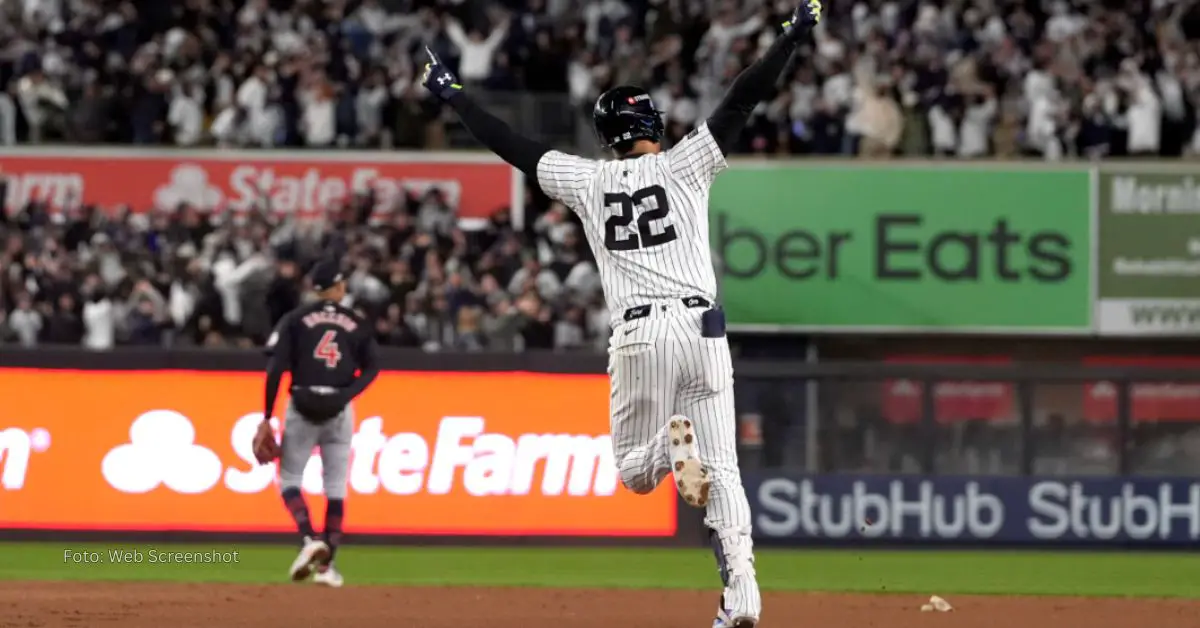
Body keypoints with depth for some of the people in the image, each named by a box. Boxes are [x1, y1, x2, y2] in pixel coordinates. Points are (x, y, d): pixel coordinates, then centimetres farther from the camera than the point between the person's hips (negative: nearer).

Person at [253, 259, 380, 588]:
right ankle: (326, 564, 4)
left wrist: (267, 418, -3)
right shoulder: (357, 324, 7)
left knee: (289, 478, 9)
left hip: (302, 409, -1)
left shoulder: (295, 319, 2)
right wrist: (347, 394, -6)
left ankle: (309, 538, -16)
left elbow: (276, 369, -5)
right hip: (340, 410, 1)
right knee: (336, 487, 8)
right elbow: (371, 369, -1)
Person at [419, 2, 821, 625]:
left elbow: (509, 145, 17)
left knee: (635, 474, 12)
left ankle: (673, 443, -26)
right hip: (700, 328, 0)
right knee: (722, 469, 2)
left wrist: (452, 94, 28)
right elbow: (741, 101, 2)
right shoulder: (683, 164, 6)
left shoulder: (588, 180, 10)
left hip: (638, 336, 0)